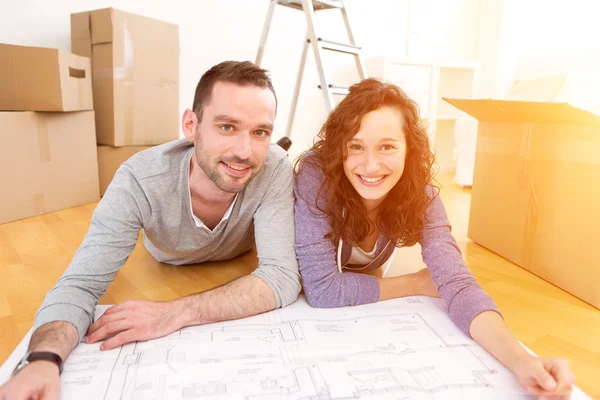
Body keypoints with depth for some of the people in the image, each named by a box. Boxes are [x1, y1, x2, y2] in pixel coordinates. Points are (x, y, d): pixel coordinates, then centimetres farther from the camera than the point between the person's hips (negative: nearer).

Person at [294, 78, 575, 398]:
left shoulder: (419, 192, -22)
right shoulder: (316, 175, -33)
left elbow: (456, 283, -29)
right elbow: (323, 289, -34)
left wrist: (520, 360, -45)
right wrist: (416, 284, -25)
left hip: (368, 312, 2)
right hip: (305, 308, -1)